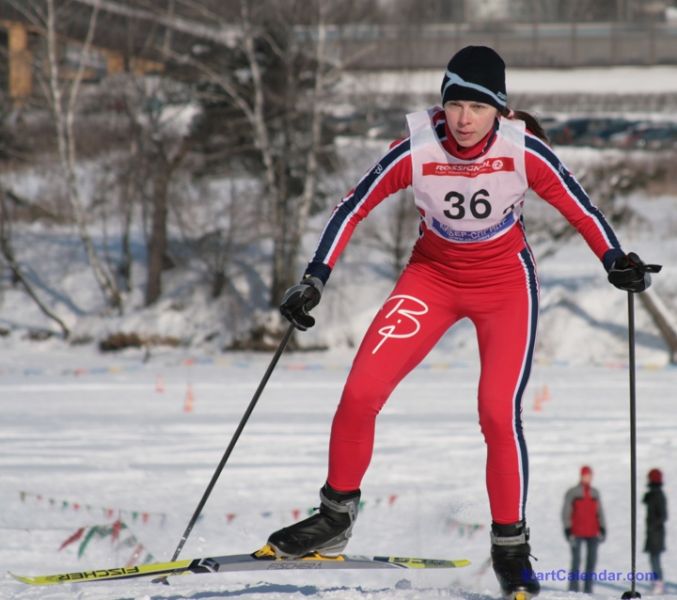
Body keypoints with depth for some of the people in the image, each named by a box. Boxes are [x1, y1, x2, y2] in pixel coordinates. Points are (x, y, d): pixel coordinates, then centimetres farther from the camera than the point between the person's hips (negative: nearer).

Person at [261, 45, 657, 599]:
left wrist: (616, 261, -22)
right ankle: (336, 517, 10)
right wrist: (315, 281, -15)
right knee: (361, 392, -11)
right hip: (433, 276, 1)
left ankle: (510, 547, 2)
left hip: (506, 284, -1)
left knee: (499, 413, -16)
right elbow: (353, 209, -11)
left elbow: (578, 207, -9)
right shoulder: (416, 151, -21)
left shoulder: (524, 151, -21)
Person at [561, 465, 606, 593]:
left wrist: (602, 529, 10)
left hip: (592, 533, 4)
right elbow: (566, 513, -1)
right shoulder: (572, 493, 0)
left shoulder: (594, 493, 13)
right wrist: (568, 531, -8)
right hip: (577, 533, -4)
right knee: (576, 560, -8)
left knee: (592, 560, 1)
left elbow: (599, 512, 18)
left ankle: (588, 588, 7)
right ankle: (573, 589, -5)